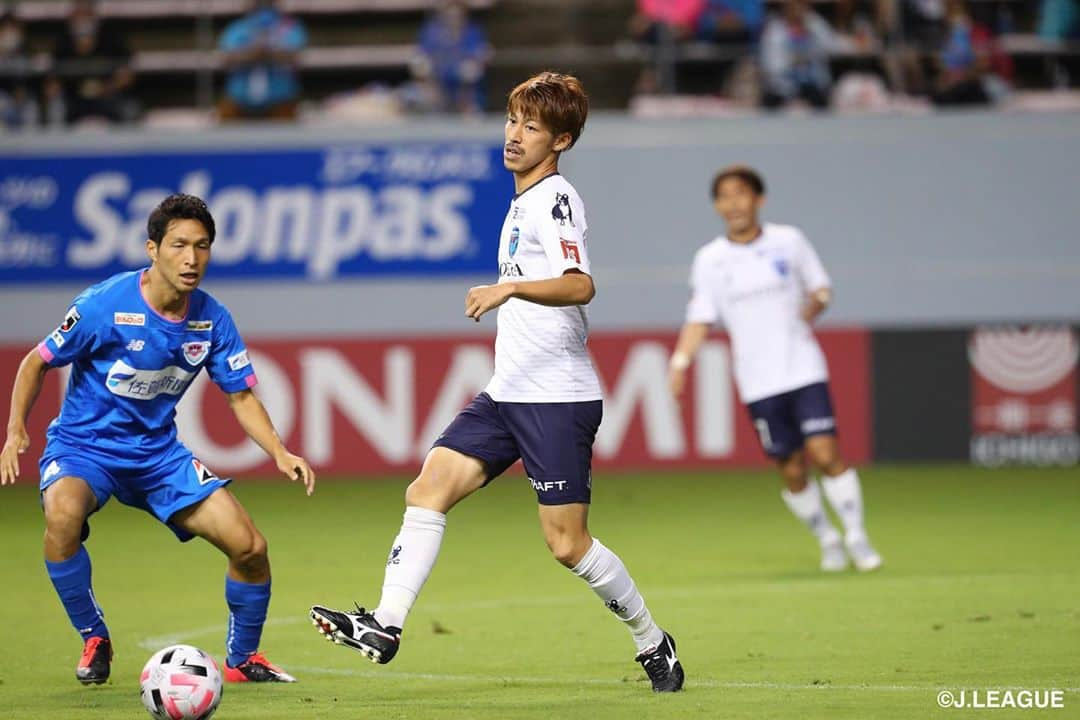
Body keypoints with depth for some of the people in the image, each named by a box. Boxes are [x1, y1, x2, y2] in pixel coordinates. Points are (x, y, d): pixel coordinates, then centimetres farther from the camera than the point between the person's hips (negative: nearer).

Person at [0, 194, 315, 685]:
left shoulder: (211, 320, -7)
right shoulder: (105, 305, -20)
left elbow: (241, 395, 3)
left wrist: (279, 451, -14)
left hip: (158, 450, 4)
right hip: (83, 443, -4)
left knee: (249, 546, -8)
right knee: (63, 513, -38)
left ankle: (242, 659, 19)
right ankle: (94, 640, -15)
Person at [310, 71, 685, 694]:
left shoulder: (556, 199, -12)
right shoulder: (524, 202, 17)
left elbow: (580, 286, -28)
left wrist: (508, 289, -41)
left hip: (558, 397, -9)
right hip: (509, 393, 9)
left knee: (567, 542, -6)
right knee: (428, 491, -5)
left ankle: (652, 642, 12)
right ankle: (385, 627, -10)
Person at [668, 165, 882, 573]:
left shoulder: (788, 241, 3)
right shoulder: (709, 261, 3)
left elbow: (820, 287, 13)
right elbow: (700, 319, 3)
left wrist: (815, 303, -9)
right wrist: (680, 361, -11)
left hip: (804, 371, -1)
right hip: (758, 383, 1)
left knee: (826, 454, -13)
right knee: (792, 471, 2)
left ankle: (856, 537, 0)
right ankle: (827, 540, 22)